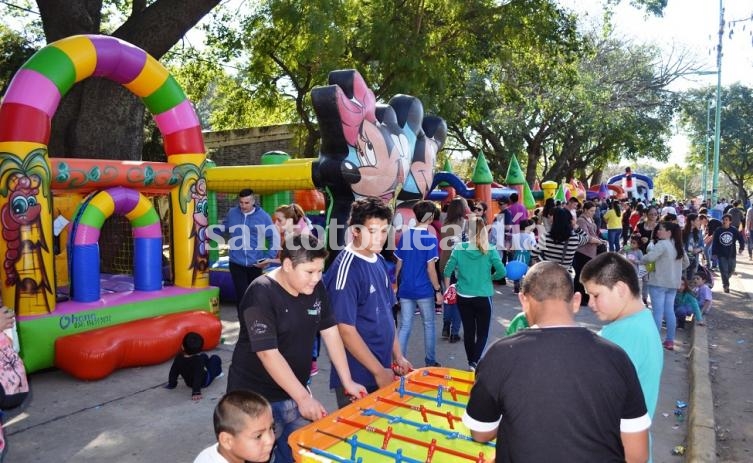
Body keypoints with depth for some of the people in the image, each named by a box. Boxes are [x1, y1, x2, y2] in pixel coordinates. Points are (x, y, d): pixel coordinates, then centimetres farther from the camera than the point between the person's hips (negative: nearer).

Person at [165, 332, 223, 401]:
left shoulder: (179, 357, -21)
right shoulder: (199, 360, -34)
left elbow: (173, 372, -10)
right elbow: (198, 377, -38)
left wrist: (171, 384, 4)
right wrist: (196, 392, -37)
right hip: (204, 382, -5)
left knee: (204, 357, 18)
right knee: (216, 358, 8)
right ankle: (217, 373, 30)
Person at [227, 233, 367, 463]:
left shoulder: (315, 287, -2)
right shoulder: (261, 294, -22)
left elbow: (330, 332, 3)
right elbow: (268, 353, -24)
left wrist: (347, 382, -1)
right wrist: (303, 398, -24)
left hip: (294, 390, 6)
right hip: (256, 396, -6)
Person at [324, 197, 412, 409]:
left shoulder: (379, 261, 4)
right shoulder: (346, 268, -20)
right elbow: (346, 329, -20)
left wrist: (398, 356, 9)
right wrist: (378, 371, -15)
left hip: (383, 369, 8)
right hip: (357, 378, -8)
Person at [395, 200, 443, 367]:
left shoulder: (404, 235, 3)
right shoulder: (430, 238, -12)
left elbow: (399, 263, 7)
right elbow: (430, 268, -14)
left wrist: (396, 283, 18)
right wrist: (438, 290, -6)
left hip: (405, 289, 4)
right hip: (424, 290, -4)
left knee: (404, 326, 7)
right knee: (429, 325, 13)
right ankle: (430, 362, 22)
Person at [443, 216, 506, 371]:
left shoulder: (459, 248, -6)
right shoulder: (489, 250, -10)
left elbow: (448, 271, -4)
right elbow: (502, 271, -12)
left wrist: (447, 290, 10)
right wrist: (490, 277, 9)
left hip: (463, 297, 2)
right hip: (483, 298, -2)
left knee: (468, 331, 16)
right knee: (482, 333, 9)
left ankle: (471, 363, 27)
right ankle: (475, 362, -8)